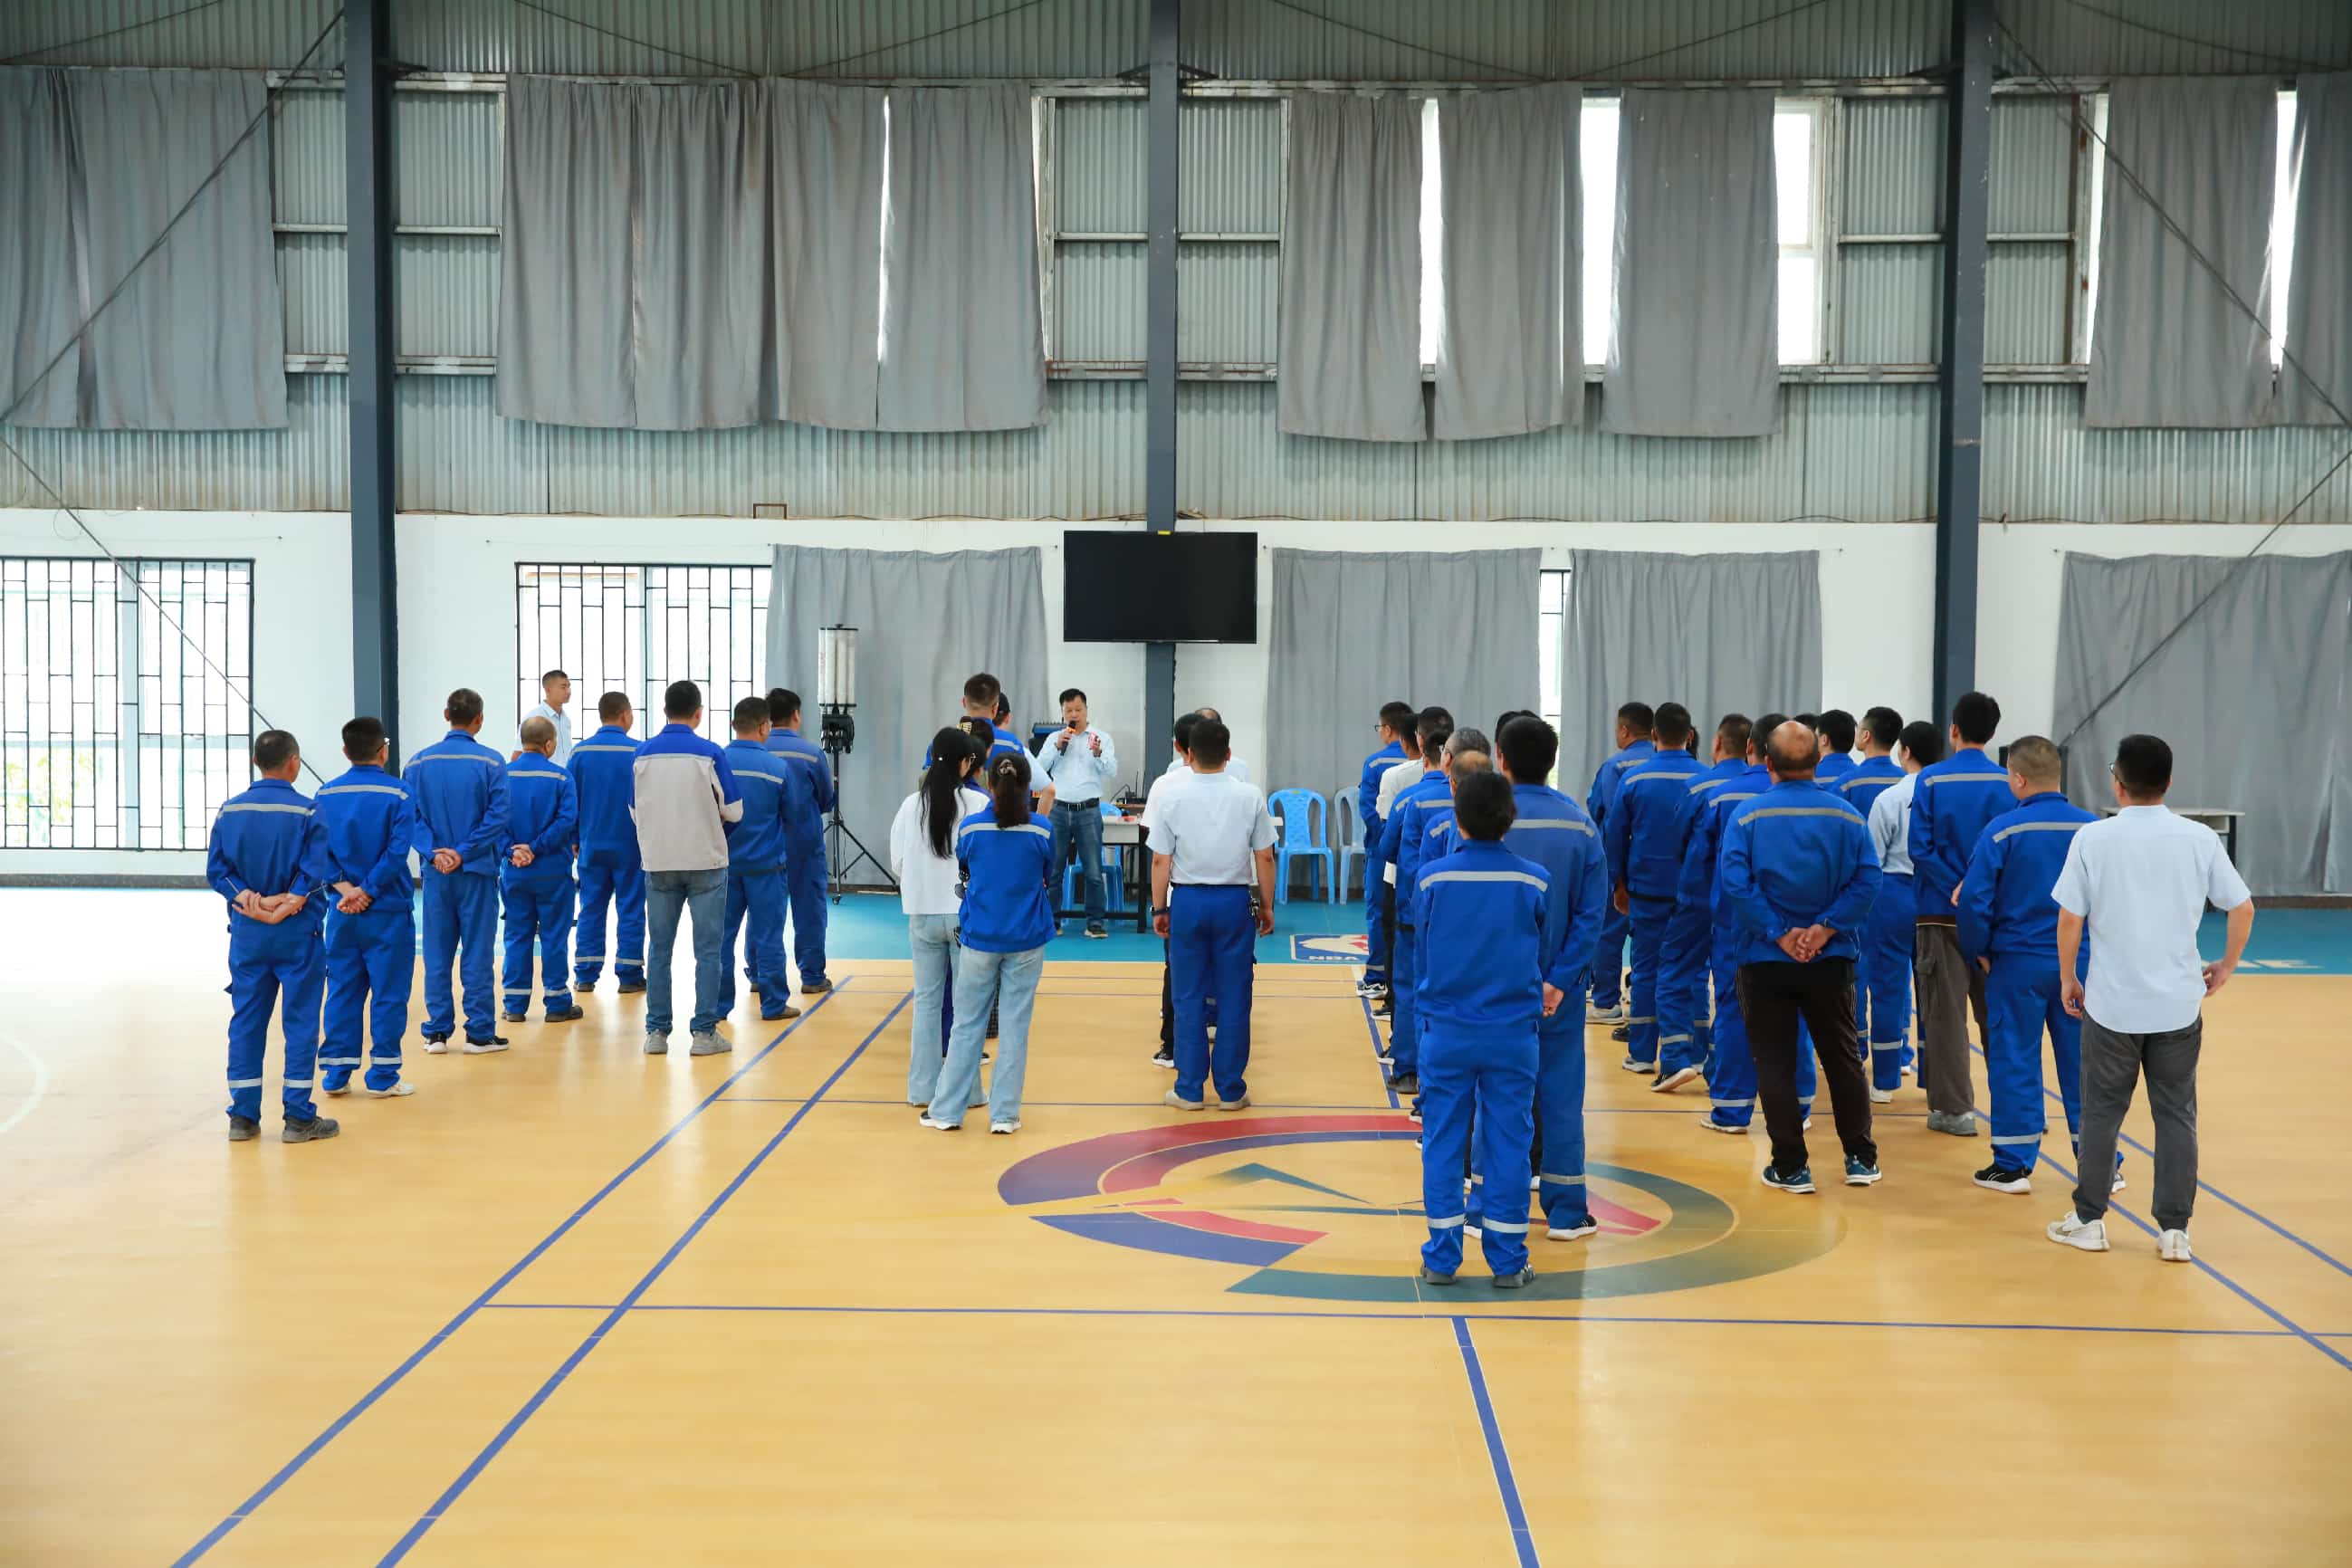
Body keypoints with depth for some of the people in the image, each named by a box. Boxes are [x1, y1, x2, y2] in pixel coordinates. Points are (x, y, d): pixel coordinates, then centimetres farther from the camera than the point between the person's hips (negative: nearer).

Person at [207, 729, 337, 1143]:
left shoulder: (230, 810, 2)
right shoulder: (308, 812, -10)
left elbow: (216, 868, 0)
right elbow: (315, 871, -15)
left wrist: (246, 898, -8)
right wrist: (287, 904, -11)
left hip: (246, 933, 4)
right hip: (298, 934, -4)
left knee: (246, 1021, 11)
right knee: (300, 1022, 3)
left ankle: (242, 1116, 13)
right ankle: (298, 1118, 5)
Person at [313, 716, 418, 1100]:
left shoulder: (325, 794, 4)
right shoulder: (398, 795, -9)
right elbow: (397, 852, -16)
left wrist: (344, 888, -7)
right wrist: (367, 892, -11)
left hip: (342, 913, 4)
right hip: (388, 911, -4)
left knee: (342, 993, 12)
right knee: (388, 993, 4)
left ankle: (335, 1074, 16)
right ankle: (382, 1076, 6)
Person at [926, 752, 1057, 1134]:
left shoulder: (969, 827, -7)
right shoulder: (1041, 832, -8)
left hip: (979, 938, 1)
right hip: (1025, 940, -1)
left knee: (967, 1025, 10)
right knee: (1015, 1026, 6)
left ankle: (947, 1109, 15)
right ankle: (1004, 1113, 9)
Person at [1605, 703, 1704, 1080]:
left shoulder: (1633, 778, -5)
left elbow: (1614, 835, 1)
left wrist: (1618, 883, 13)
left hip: (1647, 888, 0)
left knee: (1646, 967, 11)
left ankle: (1642, 1054, 17)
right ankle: (1683, 1057, -7)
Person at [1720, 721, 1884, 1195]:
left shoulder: (1747, 815, -8)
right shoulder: (1847, 816, -2)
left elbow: (1736, 884, -17)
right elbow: (1867, 880, -11)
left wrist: (1779, 935, -13)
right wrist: (1825, 929, -11)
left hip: (1766, 961, -2)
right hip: (1831, 960, 2)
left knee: (1775, 1064, 6)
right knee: (1843, 1059, 15)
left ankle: (1791, 1166, 7)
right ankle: (1861, 1159, 20)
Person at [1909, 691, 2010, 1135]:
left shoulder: (1931, 780, -8)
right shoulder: (2007, 782, -2)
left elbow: (1920, 847, -13)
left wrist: (1954, 888, -9)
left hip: (1941, 912, -2)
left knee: (1945, 1012, 4)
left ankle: (1953, 1108, 6)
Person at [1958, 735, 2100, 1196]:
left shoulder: (2003, 829, -10)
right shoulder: (2092, 829, -2)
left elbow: (1974, 899, -12)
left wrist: (1977, 951, 2)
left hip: (2018, 962, -3)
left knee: (2014, 1059, 6)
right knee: (2081, 1059, 11)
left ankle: (2013, 1165, 10)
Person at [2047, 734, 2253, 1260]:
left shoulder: (2094, 838, -7)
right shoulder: (2200, 838, -2)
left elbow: (2069, 919, -7)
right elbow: (2243, 908, 1)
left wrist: (2067, 978, 6)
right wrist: (2227, 965, 16)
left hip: (2112, 1003, -1)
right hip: (2179, 1004, 1)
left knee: (2102, 1112, 10)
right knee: (2176, 1114, 9)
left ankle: (2089, 1220, 18)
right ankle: (2174, 1230, 11)